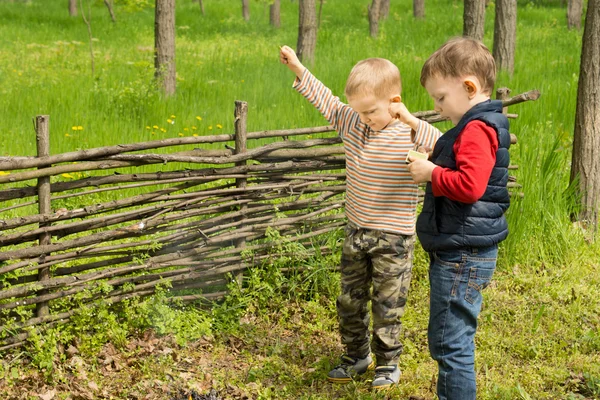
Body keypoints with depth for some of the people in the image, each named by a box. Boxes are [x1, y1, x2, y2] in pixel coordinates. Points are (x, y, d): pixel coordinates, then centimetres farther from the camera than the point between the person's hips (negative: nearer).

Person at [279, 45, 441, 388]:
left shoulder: (410, 135, -16)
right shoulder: (352, 124, 1)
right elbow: (326, 101, 13)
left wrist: (413, 123, -42)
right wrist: (298, 69, 13)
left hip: (393, 238, -6)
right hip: (356, 232, 6)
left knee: (387, 307, 5)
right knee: (349, 301, 16)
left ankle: (388, 363, 23)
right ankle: (358, 356, 33)